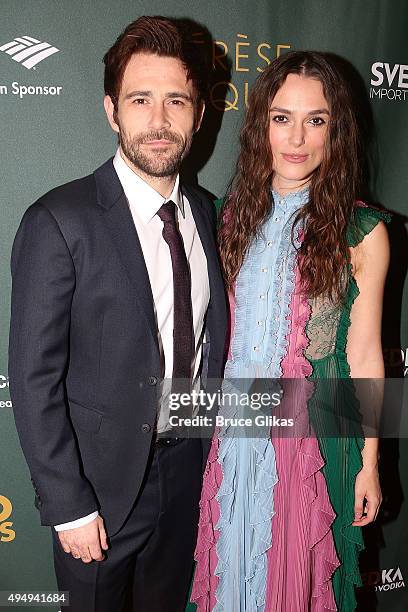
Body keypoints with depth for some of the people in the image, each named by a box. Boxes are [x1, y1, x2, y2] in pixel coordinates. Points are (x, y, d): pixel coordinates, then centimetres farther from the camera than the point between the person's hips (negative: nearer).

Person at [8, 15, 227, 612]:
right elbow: (34, 380, -18)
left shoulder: (205, 211, -1)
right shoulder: (59, 221, -20)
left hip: (187, 471, 5)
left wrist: (213, 443, 7)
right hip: (101, 483, -5)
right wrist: (68, 506, -15)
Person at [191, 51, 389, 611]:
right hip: (236, 425, 3)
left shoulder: (362, 231, -12)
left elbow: (364, 355, -7)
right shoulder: (236, 213, -1)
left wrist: (369, 463, -3)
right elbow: (224, 328, 6)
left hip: (315, 433, -3)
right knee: (235, 561, 22)